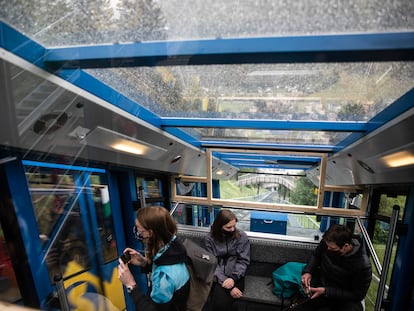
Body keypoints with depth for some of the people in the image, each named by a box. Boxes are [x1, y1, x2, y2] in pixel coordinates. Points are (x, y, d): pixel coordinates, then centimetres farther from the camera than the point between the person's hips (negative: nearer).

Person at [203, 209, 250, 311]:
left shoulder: (242, 236, -4)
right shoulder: (209, 239, -5)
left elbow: (243, 261, -3)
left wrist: (233, 278, -18)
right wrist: (226, 284, -18)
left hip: (235, 277, 0)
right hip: (217, 278, 0)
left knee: (223, 302, -24)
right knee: (218, 302, -26)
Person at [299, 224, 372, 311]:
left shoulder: (362, 265, -26)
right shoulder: (327, 242, -15)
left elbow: (357, 295, -16)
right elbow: (316, 255, 6)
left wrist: (326, 291, -22)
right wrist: (307, 271, -11)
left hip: (344, 298, -3)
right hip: (321, 284, 3)